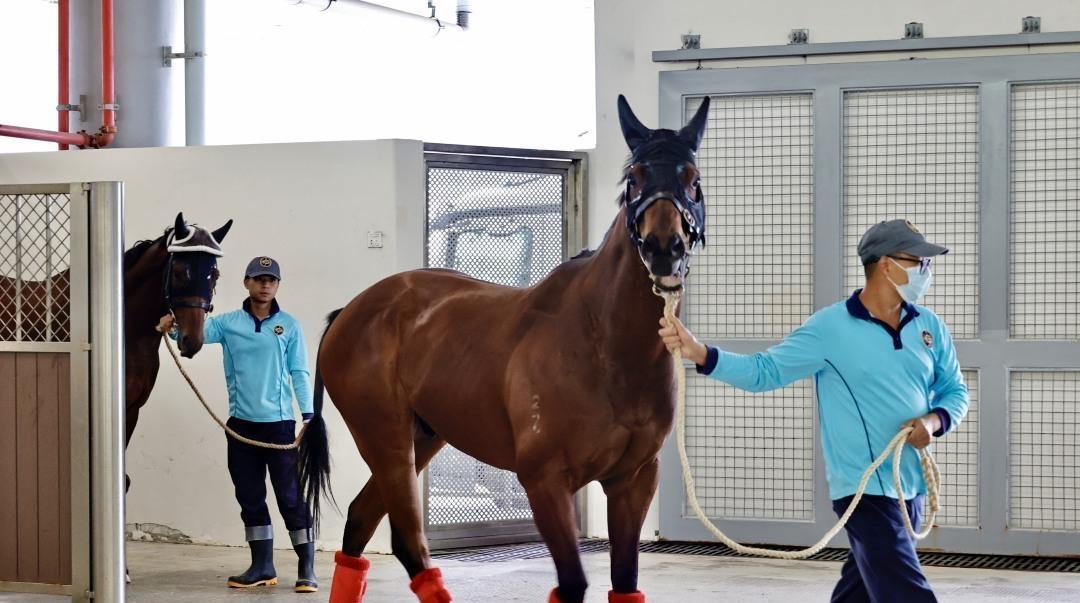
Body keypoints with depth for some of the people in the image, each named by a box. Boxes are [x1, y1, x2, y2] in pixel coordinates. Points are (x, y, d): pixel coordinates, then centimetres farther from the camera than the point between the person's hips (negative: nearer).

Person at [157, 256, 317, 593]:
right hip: (241, 424, 3)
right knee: (250, 498, 9)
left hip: (279, 423, -3)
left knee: (292, 497, -2)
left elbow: (299, 374, 0)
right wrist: (172, 327, -30)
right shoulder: (229, 324, 4)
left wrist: (308, 417, -9)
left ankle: (306, 569, 2)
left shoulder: (289, 326, 0)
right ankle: (262, 568, 19)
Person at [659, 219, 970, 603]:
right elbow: (766, 371, -8)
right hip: (865, 488, -6)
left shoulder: (930, 327, 6)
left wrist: (935, 420, -8)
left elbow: (956, 391, 15)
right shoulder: (829, 328, -10)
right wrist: (700, 354, -22)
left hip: (913, 488, 6)